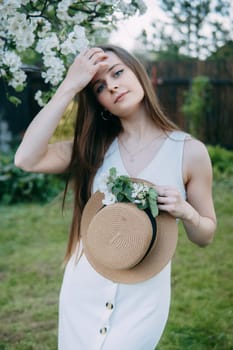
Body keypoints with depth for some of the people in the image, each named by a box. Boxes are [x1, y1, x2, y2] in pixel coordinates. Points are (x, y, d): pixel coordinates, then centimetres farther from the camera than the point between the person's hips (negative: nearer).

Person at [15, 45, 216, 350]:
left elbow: (206, 236, 2)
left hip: (143, 296, -2)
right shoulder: (96, 146, -1)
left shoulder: (190, 151, -9)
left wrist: (186, 212, -21)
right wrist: (69, 86, -18)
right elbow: (27, 159, -18)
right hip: (83, 289, 3)